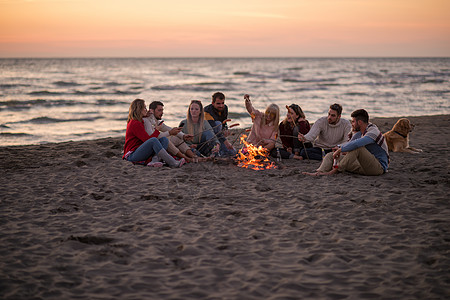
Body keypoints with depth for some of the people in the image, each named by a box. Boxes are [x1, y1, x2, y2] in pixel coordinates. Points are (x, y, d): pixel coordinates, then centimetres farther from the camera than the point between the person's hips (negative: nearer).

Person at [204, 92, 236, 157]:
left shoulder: (225, 108, -3)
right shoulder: (208, 111, -27)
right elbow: (213, 128, -37)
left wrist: (225, 129, -7)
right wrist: (225, 141, -45)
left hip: (219, 136, 6)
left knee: (232, 152, -7)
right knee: (218, 124, -34)